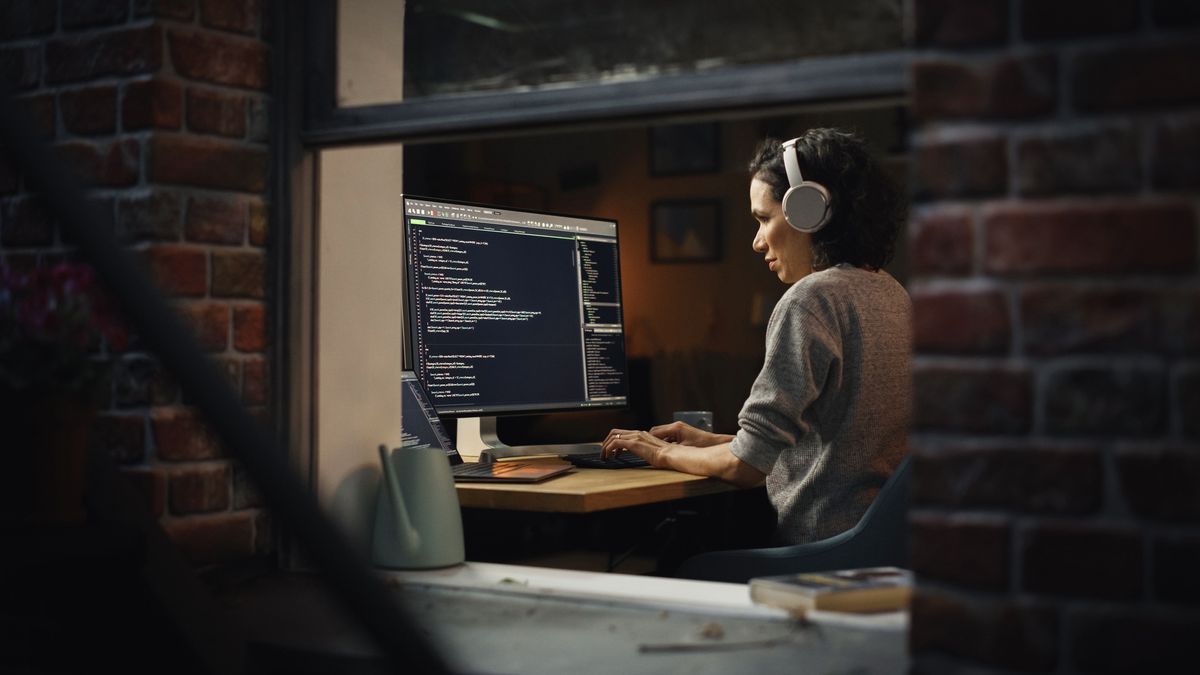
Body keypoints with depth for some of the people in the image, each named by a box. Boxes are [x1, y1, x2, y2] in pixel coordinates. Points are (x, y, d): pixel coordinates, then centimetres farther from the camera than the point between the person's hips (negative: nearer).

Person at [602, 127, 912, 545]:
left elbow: (747, 467, -16)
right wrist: (711, 441, 21)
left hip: (824, 549, -9)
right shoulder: (893, 295, 14)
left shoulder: (809, 300, -14)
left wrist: (664, 454, 3)